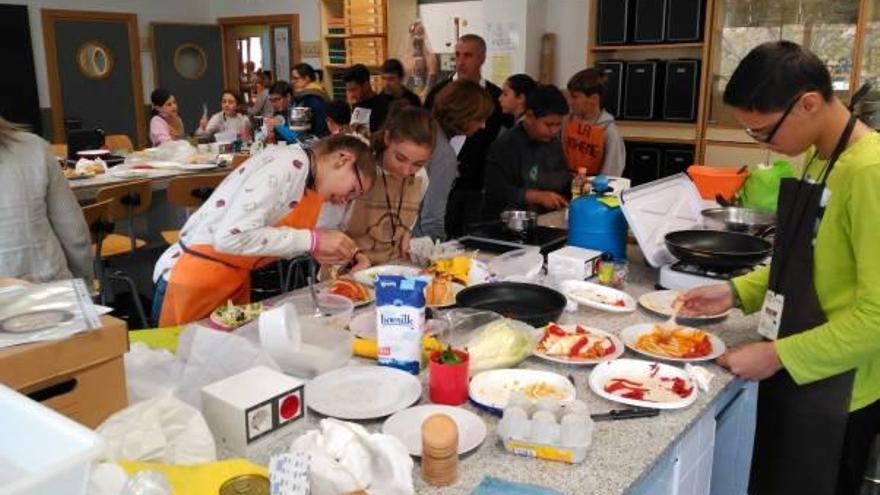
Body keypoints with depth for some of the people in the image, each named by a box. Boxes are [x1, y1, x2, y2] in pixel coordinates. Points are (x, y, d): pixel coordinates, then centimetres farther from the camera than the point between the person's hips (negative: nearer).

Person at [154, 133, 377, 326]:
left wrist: (315, 251, -6)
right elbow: (231, 237, -29)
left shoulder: (308, 182, 7)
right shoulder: (289, 163, -21)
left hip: (235, 280, 9)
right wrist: (313, 240, -23)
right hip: (195, 281, -9)